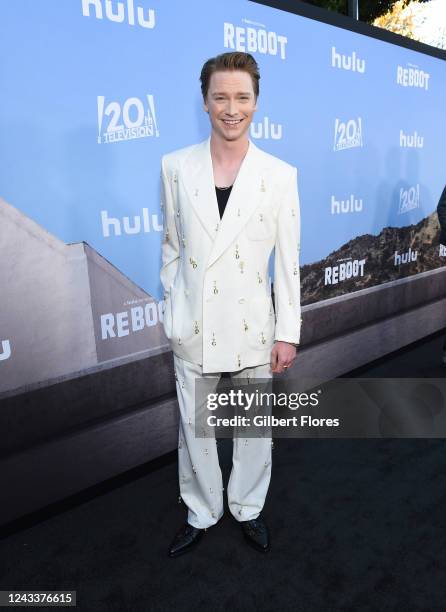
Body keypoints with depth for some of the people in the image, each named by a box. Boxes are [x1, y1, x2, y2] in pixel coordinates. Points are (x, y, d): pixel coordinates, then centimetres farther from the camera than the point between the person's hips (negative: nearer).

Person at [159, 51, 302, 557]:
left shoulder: (280, 174, -4)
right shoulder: (175, 166, 0)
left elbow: (288, 260, -2)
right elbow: (171, 247, 5)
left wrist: (288, 332, -3)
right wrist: (171, 314, 6)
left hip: (253, 325, 0)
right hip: (193, 326, 1)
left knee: (255, 427, 15)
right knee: (193, 427, 14)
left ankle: (248, 509, 41)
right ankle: (200, 515, 39)